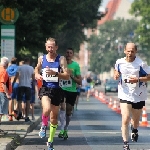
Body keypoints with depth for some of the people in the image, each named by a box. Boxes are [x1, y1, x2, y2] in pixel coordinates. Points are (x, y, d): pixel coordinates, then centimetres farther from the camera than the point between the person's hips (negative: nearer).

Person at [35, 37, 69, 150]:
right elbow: (37, 69, 24)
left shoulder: (61, 59, -3)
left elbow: (67, 76, -8)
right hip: (45, 89, 0)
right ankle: (44, 125, 2)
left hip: (56, 90, 0)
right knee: (47, 109, -30)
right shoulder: (41, 59, 4)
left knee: (54, 117, 9)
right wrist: (37, 75, 2)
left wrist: (54, 73, -22)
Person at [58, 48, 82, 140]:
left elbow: (80, 82, -4)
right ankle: (62, 129, -25)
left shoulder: (76, 65, -2)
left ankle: (66, 130, 24)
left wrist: (72, 76, -19)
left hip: (72, 91, 0)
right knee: (62, 107, -21)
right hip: (62, 89, 0)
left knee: (69, 111, 7)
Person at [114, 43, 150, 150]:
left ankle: (134, 130, 55)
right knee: (125, 120, -14)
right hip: (125, 95, 0)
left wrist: (138, 79, -24)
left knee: (136, 119, 20)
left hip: (138, 96, 0)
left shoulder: (141, 64, -14)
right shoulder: (119, 62, -3)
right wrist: (116, 75, -6)